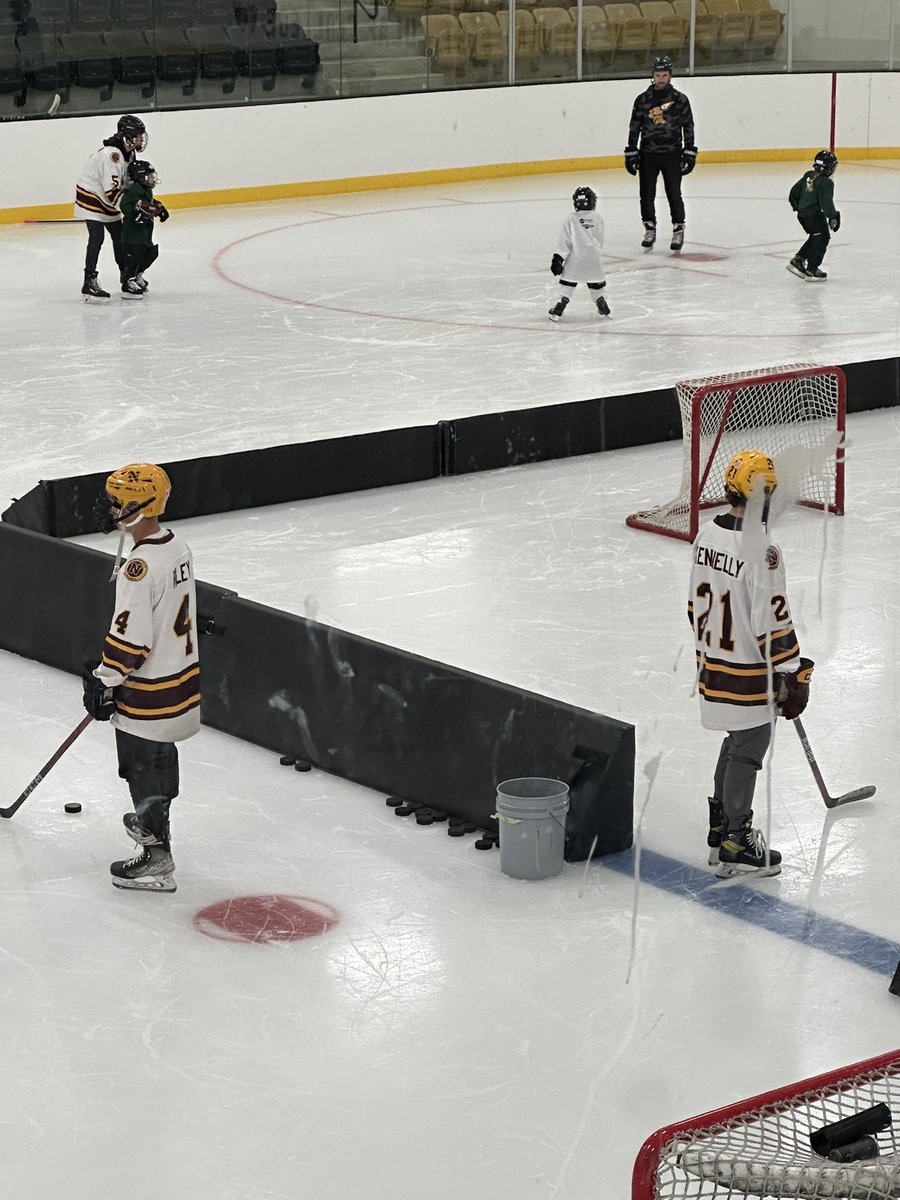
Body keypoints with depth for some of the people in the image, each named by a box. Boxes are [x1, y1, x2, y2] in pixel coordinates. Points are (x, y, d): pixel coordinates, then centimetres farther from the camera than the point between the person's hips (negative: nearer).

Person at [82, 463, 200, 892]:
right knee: (161, 756, 27)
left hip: (150, 691, -9)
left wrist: (103, 680, -13)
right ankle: (153, 820, 48)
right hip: (182, 674, 9)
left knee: (144, 766, 4)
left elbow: (130, 636, -26)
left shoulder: (141, 566, -27)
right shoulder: (177, 546, 2)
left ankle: (156, 861, 12)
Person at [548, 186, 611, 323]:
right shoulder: (598, 218, 0)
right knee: (596, 283, 17)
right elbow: (600, 241, 11)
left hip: (575, 259, -2)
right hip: (594, 259, 2)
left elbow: (565, 241, -9)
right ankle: (603, 308, 25)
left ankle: (558, 311, 1)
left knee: (567, 283, 5)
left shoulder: (571, 219, -9)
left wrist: (559, 257, -5)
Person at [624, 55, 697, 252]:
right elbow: (634, 128, 5)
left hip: (672, 154, -1)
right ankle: (650, 230, 17)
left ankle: (678, 230, 10)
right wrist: (631, 153, 1)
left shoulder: (680, 99, -1)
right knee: (647, 194, 4)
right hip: (648, 154, 1)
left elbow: (688, 127, 2)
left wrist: (689, 153, -2)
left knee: (674, 193, -1)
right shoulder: (643, 100, 2)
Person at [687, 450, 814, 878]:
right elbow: (772, 623, -22)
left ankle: (720, 827, 34)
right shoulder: (761, 551, -24)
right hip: (750, 676, -8)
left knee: (737, 742, 23)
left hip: (713, 664, 8)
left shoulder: (706, 535, 0)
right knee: (747, 751, 4)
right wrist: (792, 677, -14)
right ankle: (735, 846, 13)